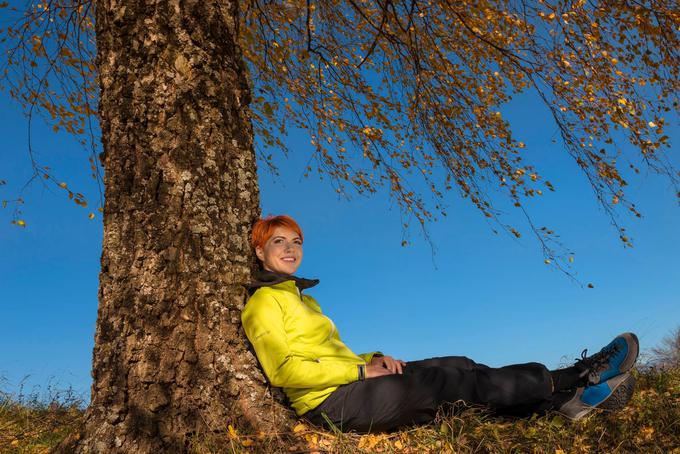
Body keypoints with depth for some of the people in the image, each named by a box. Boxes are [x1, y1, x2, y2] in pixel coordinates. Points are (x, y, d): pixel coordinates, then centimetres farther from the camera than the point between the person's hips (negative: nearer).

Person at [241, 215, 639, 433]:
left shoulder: (299, 297, 20)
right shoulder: (264, 301, -8)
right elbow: (284, 371, -18)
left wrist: (373, 359, -2)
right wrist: (362, 370, -15)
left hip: (347, 387, 8)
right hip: (333, 402, -8)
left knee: (459, 368, -2)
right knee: (453, 379, -11)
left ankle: (564, 399, 1)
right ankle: (573, 380, 1)